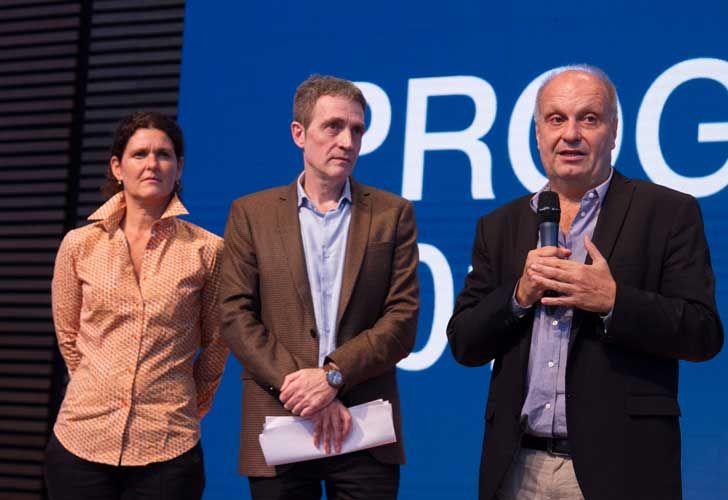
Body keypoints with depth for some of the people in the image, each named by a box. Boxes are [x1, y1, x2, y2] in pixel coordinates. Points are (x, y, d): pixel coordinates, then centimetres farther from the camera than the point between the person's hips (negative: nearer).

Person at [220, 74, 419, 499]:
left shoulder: (392, 214, 6)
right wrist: (300, 386, -12)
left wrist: (332, 375, -14)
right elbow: (236, 316, -2)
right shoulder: (251, 213, 6)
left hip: (366, 432, 0)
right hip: (278, 427, 0)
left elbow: (403, 319, -1)